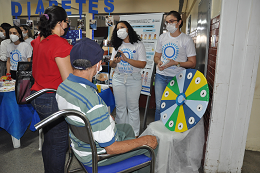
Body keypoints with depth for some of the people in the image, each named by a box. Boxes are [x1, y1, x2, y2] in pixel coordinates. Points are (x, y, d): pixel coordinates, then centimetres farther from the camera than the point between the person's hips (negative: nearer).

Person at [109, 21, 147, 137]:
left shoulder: (138, 45, -1)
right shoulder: (117, 46, 12)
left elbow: (143, 64, -11)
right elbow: (111, 65, 11)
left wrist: (126, 59, -19)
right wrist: (114, 61, -13)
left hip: (134, 79, -3)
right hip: (118, 79, 4)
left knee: (133, 107, 4)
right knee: (120, 107, 9)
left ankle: (134, 134, 18)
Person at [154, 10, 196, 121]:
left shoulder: (187, 40, -3)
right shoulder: (162, 37, 11)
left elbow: (192, 63, -4)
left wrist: (176, 63, -18)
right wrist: (158, 62, -5)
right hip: (160, 76, 4)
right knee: (159, 106, 8)